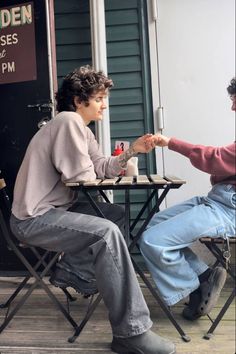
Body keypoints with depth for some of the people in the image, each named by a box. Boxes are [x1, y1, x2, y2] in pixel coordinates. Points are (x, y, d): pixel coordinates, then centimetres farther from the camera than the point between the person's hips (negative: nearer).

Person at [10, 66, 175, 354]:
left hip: (54, 209, 10)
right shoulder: (69, 120, -15)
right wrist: (91, 169, 2)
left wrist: (132, 150, -2)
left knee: (118, 215, 11)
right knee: (106, 232, -27)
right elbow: (83, 176, -20)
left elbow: (102, 169, 8)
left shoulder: (81, 128, 15)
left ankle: (70, 272, 8)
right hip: (33, 219, -10)